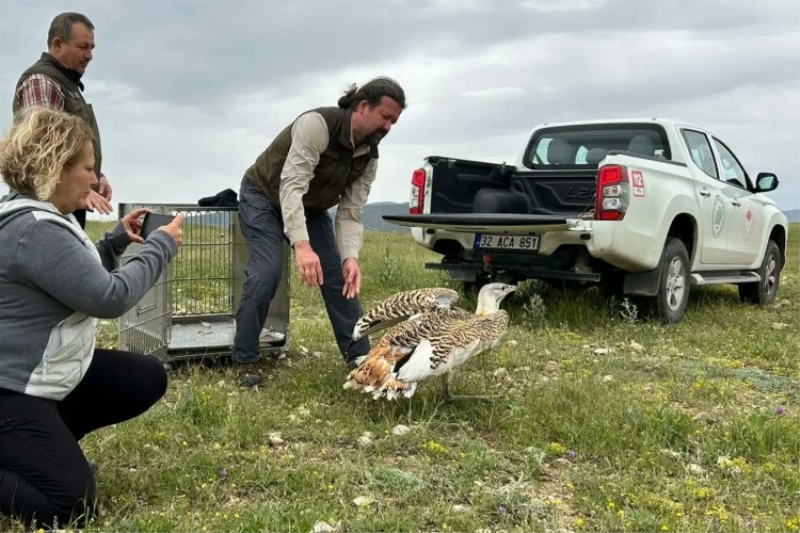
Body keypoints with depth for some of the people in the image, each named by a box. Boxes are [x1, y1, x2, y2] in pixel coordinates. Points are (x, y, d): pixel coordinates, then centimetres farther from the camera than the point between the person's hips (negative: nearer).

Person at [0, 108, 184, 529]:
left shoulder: (43, 216, 9)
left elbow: (81, 278, 22)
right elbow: (110, 298, -23)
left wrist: (118, 239, 8)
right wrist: (160, 246, -12)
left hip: (50, 372, 11)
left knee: (148, 379, 13)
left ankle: (46, 443, 16)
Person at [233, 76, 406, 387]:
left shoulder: (369, 157, -10)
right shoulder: (318, 124, -32)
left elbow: (350, 214, -13)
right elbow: (291, 186, -41)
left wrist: (350, 257, -32)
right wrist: (302, 245, -52)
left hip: (310, 208, 6)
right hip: (263, 197, -6)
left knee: (340, 275, -3)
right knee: (267, 272, -23)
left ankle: (359, 356, 8)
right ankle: (245, 360, -6)